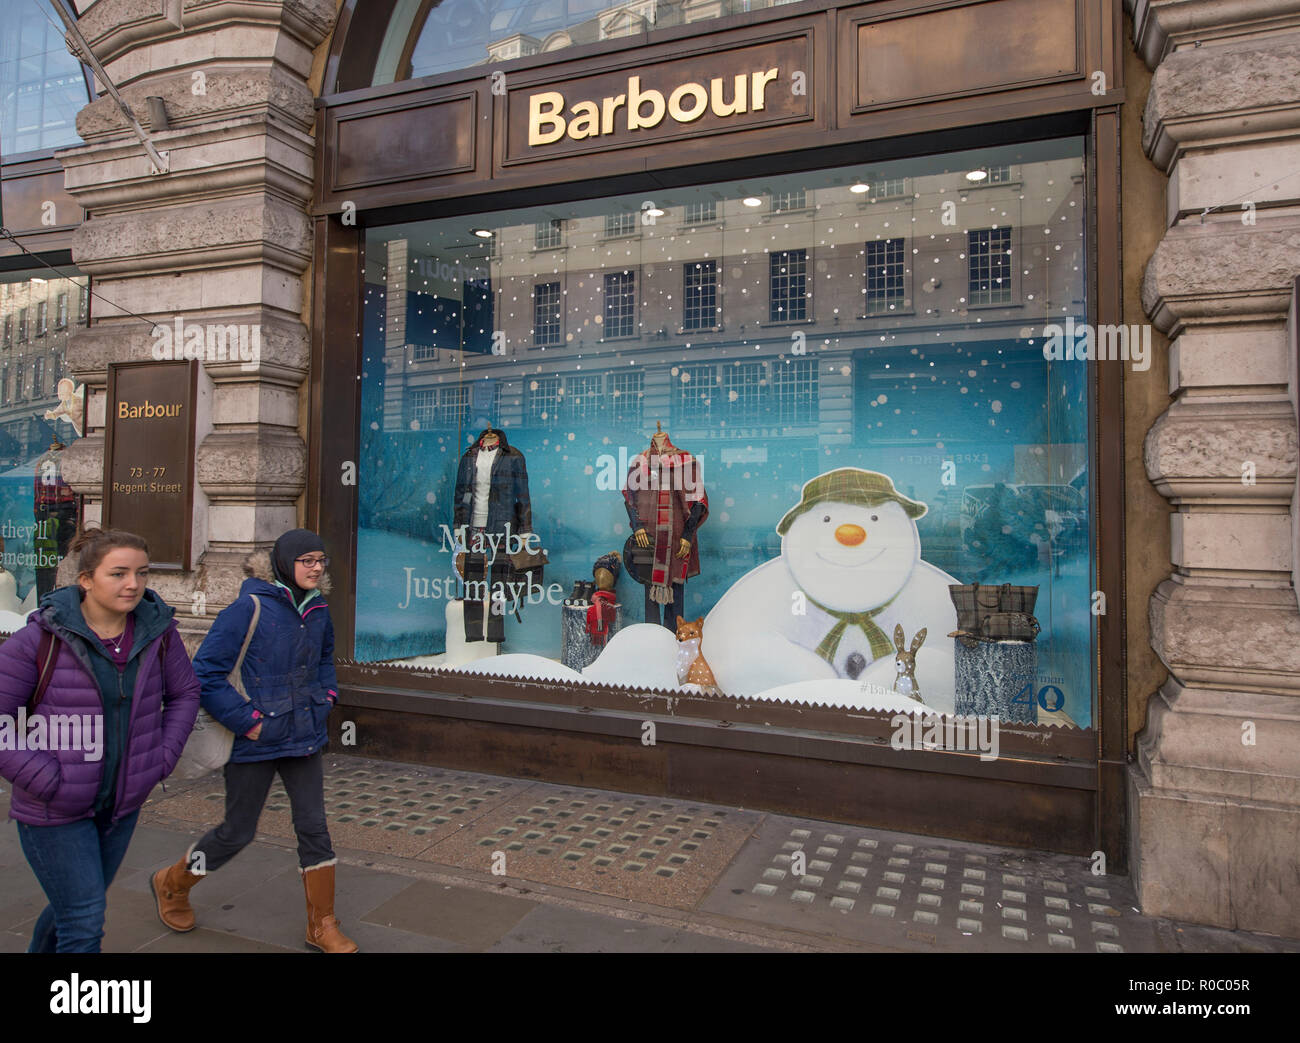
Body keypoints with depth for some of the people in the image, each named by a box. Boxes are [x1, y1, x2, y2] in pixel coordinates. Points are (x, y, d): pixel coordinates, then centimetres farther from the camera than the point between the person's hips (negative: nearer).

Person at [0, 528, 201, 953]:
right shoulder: (40, 638, -17)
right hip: (54, 809, -4)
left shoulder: (157, 630, -6)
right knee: (84, 922, -1)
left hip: (122, 804, 5)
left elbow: (184, 693, 7)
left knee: (78, 906, 23)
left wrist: (163, 759, -1)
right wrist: (46, 781, -19)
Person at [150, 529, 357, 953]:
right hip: (255, 743, -5)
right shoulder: (248, 609, -18)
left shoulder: (318, 611, 2)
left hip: (304, 737, 5)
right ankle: (172, 884, 41)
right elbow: (205, 672, -18)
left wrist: (326, 696, 9)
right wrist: (246, 722, -18)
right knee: (238, 832, 11)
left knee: (314, 827, 5)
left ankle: (322, 926, 19)